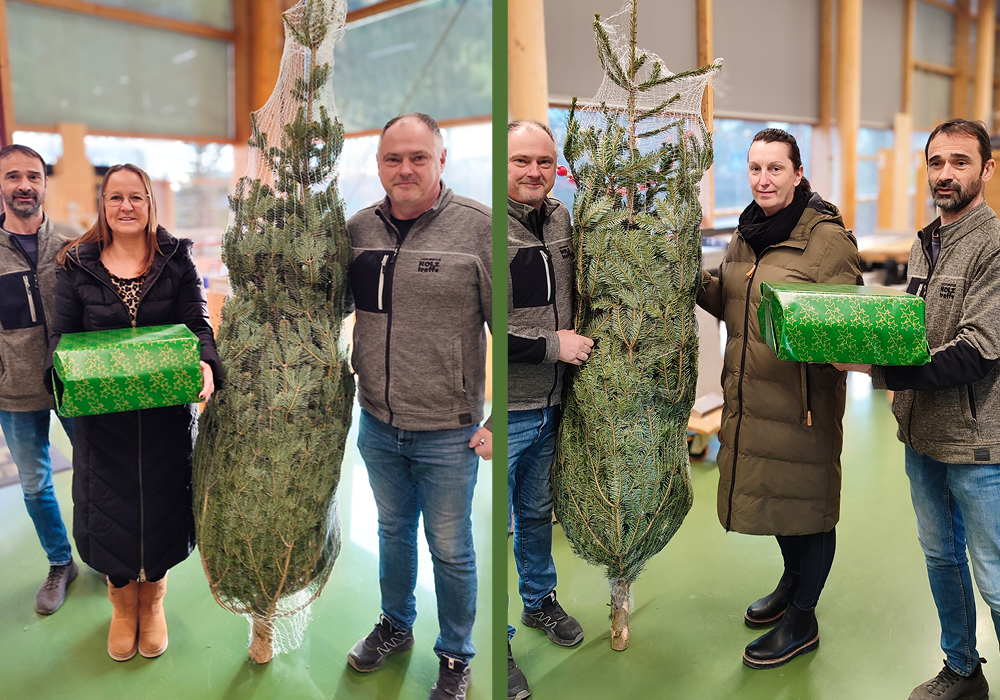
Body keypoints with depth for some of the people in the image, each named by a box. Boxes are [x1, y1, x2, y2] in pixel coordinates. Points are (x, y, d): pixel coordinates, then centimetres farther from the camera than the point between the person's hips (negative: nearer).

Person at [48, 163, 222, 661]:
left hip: (167, 411, 0)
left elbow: (198, 325, -7)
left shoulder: (176, 260, -1)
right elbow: (62, 336, 1)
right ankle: (123, 605, 39)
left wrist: (206, 365, -28)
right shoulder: (78, 265, 1)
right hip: (102, 414, 1)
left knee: (160, 503, 12)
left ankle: (152, 601, 39)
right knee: (111, 508, 13)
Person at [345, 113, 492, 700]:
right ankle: (396, 627, 48)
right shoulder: (360, 228, 1)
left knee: (451, 550, 12)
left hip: (448, 432, -4)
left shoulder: (478, 226, -13)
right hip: (377, 423, 5)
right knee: (393, 530, 24)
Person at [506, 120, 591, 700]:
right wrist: (552, 346, -18)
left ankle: (541, 600, 47)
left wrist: (576, 338, 6)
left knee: (537, 511, 25)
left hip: (549, 405, 7)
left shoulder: (560, 218, 5)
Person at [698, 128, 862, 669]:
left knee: (805, 500, 7)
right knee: (771, 491, 21)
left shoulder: (828, 237, -12)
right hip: (749, 391, 7)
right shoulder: (747, 233, 10)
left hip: (803, 395, -7)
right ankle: (793, 580, 47)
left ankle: (802, 620, 25)